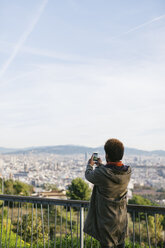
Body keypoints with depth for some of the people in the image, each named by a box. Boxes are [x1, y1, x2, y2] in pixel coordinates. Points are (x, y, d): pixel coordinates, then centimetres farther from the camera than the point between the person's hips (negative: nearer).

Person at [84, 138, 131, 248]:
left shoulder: (101, 173, -27)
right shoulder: (128, 172, -11)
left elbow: (89, 175, -4)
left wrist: (90, 165, 18)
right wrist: (100, 165, 25)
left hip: (106, 218, -4)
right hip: (121, 218, 5)